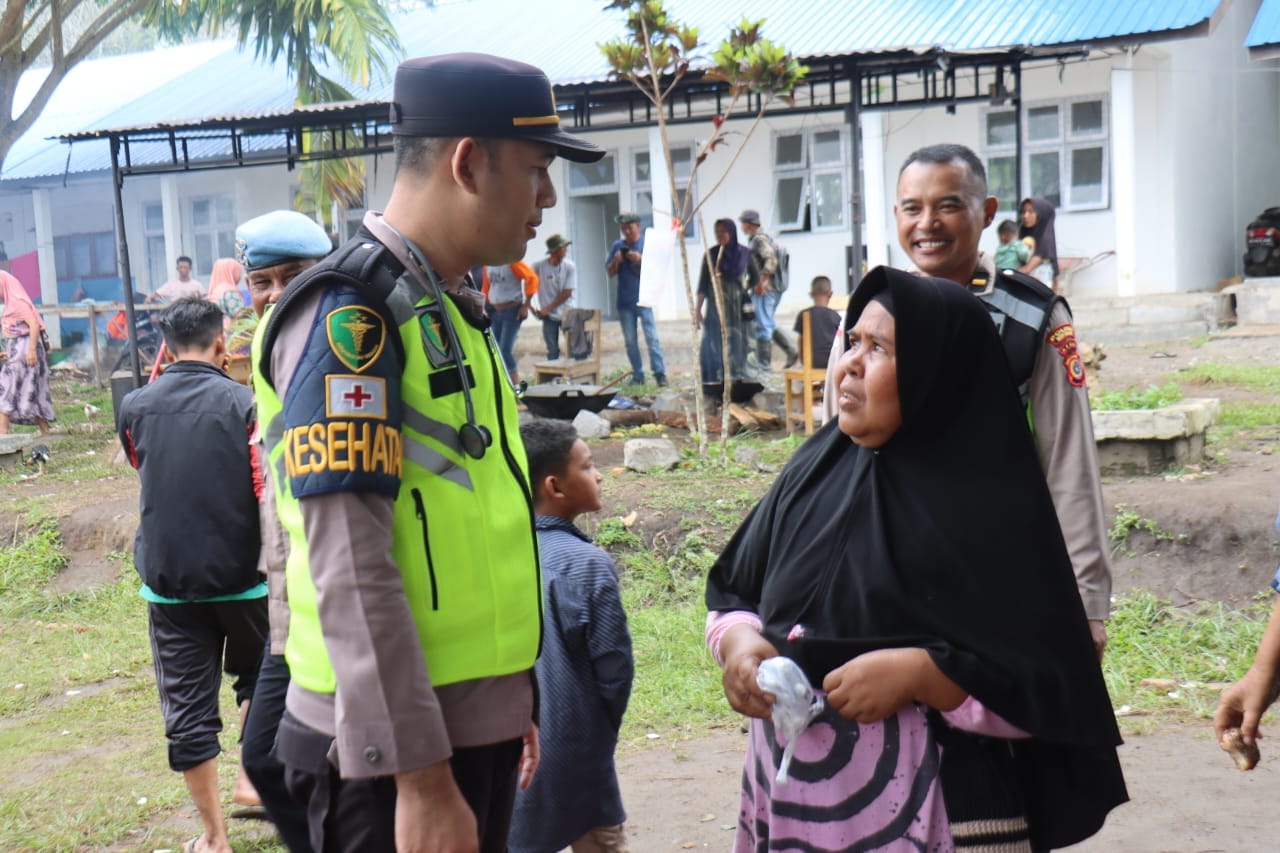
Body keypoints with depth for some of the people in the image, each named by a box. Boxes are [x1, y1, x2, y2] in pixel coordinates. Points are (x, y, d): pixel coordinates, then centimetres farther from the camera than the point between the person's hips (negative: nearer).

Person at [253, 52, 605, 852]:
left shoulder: (450, 306, 12)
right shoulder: (351, 310, -16)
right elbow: (349, 564, -22)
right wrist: (419, 775, -23)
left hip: (477, 721, 8)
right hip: (395, 747, -8)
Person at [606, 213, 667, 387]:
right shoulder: (617, 246, 8)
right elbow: (610, 272, 9)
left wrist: (641, 259, -19)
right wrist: (616, 261, -12)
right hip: (624, 302, 4)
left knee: (652, 337, -10)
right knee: (630, 341, 6)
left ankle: (660, 374, -11)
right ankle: (637, 376, 11)